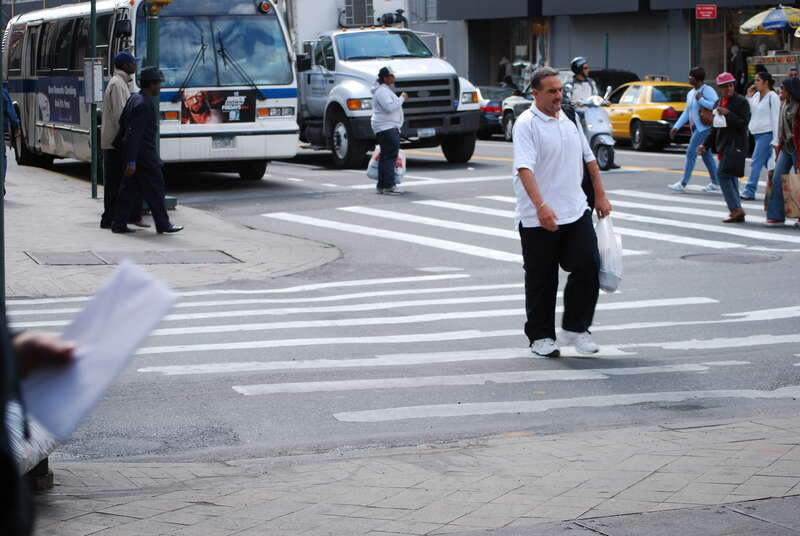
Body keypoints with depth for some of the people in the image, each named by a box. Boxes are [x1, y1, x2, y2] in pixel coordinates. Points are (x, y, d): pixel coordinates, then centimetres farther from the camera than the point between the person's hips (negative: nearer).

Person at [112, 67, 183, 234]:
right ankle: (162, 224, 6)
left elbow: (123, 124, 18)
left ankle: (119, 224, 12)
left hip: (132, 153, 10)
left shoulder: (134, 99, 11)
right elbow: (135, 133, -23)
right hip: (143, 155, -10)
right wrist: (132, 161, -24)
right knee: (154, 188, -1)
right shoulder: (143, 104, -20)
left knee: (128, 188, 11)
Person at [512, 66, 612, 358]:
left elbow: (589, 159, 23)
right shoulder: (526, 124, -11)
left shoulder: (569, 120, 12)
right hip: (538, 220, -6)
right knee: (542, 280, 4)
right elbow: (524, 169, -23)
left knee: (588, 267, -2)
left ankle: (575, 328, 12)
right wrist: (541, 206, -35)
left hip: (576, 213, 6)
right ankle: (541, 336, 16)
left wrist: (601, 196, 20)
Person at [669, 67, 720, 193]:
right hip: (696, 128, 9)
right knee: (706, 154, 12)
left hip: (704, 127, -9)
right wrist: (676, 127, 15)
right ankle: (715, 183, 19)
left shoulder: (707, 91, -12)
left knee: (691, 153, -11)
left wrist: (701, 100, -20)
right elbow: (686, 112, 20)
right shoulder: (691, 93, 15)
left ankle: (683, 183, -11)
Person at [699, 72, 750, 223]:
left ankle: (736, 209, -16)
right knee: (730, 178, 8)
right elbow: (716, 127, 23)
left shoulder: (741, 102, -6)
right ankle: (737, 212, 12)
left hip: (736, 145, -8)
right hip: (724, 145, 8)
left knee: (723, 175, -17)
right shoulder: (720, 103, 17)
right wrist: (705, 145, 20)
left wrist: (728, 114, -21)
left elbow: (744, 123, -13)